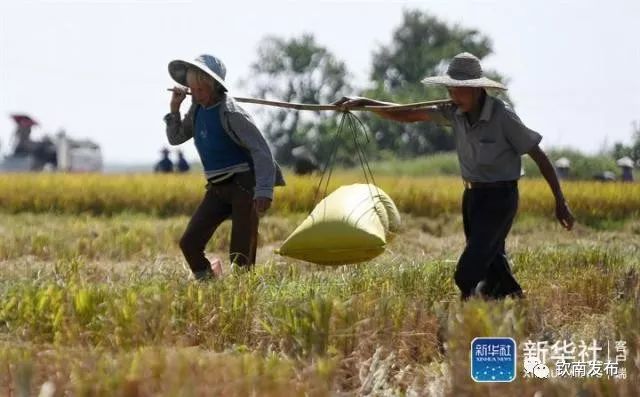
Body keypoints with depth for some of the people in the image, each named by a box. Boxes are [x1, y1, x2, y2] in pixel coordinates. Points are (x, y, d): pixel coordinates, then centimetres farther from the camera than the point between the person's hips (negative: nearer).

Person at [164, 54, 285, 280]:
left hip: (244, 185, -7)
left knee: (240, 253, -8)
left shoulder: (230, 113, -17)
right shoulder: (197, 110, 6)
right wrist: (174, 109, 0)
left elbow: (261, 150, -20)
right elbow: (175, 139, 18)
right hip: (218, 187, 7)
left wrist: (264, 191, -30)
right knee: (189, 243, -3)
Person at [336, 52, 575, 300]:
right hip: (472, 195, 7)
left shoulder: (503, 117, -18)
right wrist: (364, 103, -10)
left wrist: (560, 202, -10)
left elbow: (538, 156, -12)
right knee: (489, 261, 15)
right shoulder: (454, 113, -2)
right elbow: (407, 116, 1)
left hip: (500, 197, -7)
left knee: (468, 273, -16)